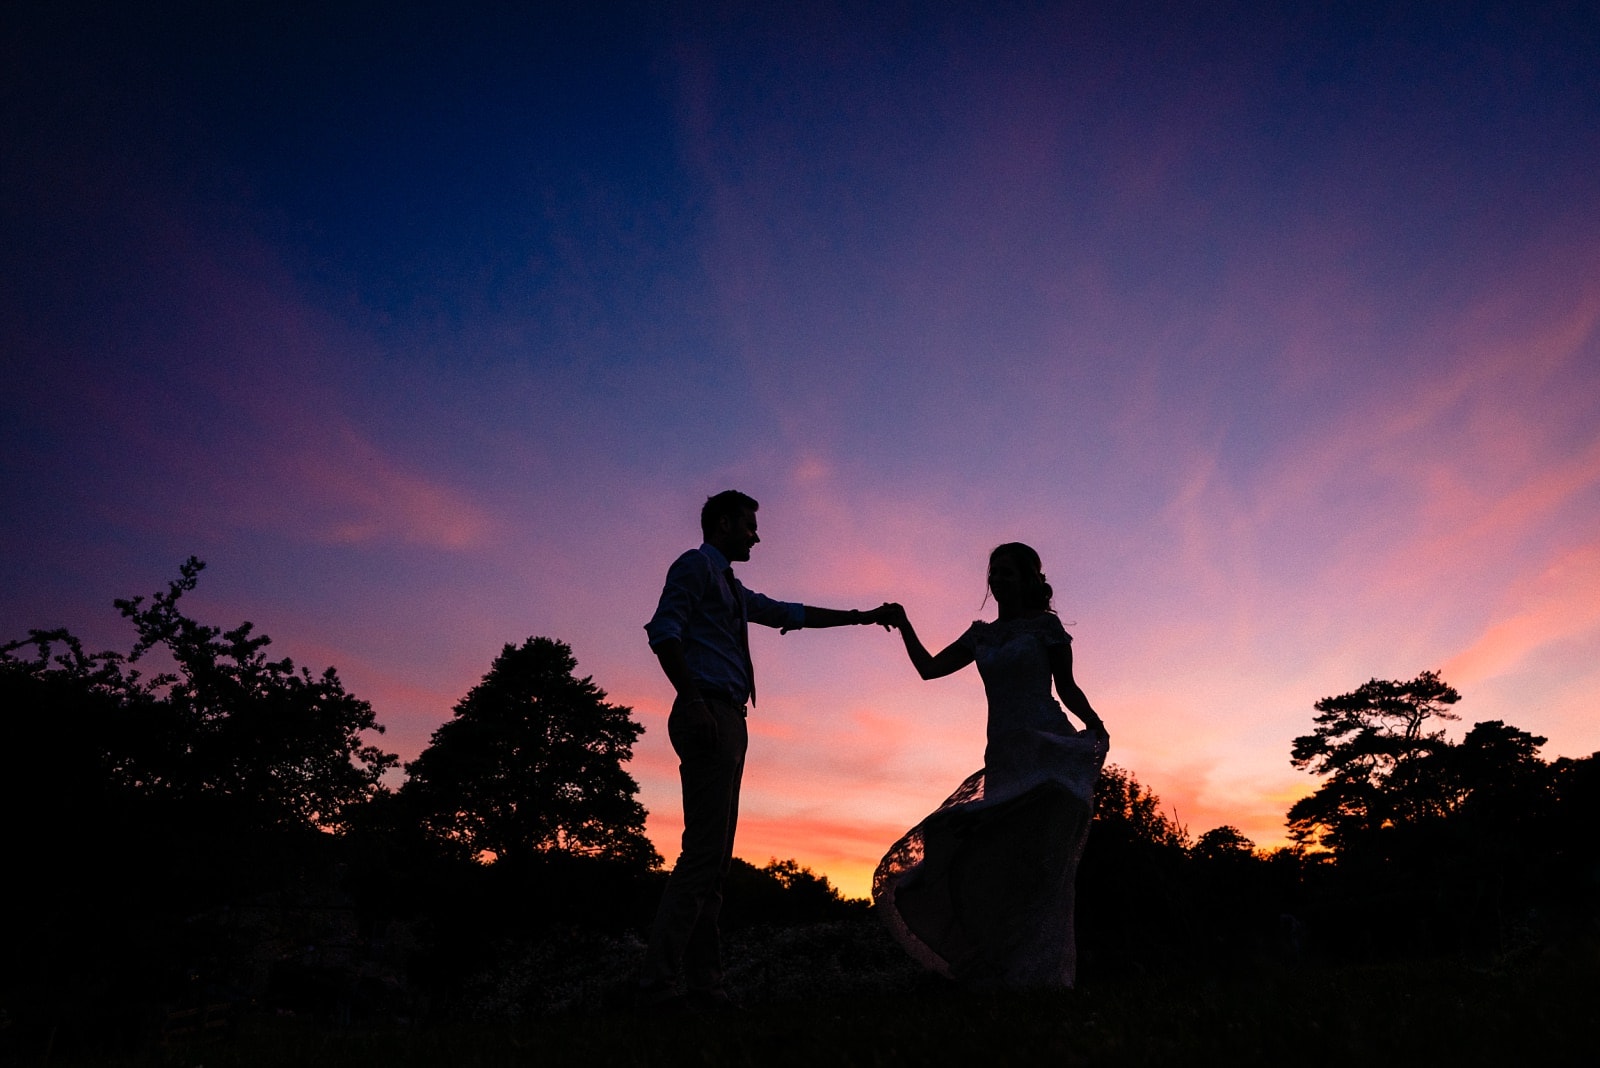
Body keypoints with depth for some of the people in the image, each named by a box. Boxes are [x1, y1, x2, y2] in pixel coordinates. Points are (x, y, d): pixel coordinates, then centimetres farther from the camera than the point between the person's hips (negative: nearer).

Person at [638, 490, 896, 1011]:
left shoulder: (734, 589, 29)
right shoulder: (695, 565, 2)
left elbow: (792, 613, 36)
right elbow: (663, 630, -12)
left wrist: (863, 616, 35)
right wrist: (694, 702, -22)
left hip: (728, 722, 10)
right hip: (707, 714, -10)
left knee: (716, 857, 5)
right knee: (704, 851, -15)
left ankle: (703, 987, 7)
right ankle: (658, 984, -14)